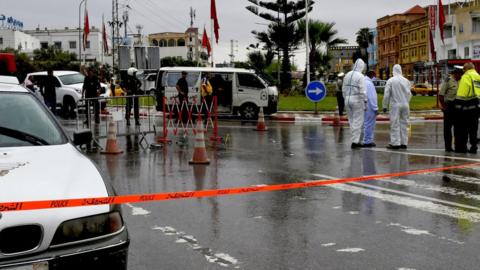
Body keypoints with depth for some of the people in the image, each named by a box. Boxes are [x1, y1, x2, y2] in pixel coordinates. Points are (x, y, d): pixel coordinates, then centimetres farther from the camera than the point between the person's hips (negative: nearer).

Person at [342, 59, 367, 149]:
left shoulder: (347, 75, 8)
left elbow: (343, 89, 12)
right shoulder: (360, 76, -12)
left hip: (348, 100, 7)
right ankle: (355, 141, -1)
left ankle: (356, 141, 19)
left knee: (352, 121, 14)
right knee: (358, 121, 0)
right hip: (357, 101, -7)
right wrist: (365, 101, -10)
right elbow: (363, 91, -17)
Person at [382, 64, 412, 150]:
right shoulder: (406, 81, 5)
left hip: (395, 105, -4)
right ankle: (404, 143, 12)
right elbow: (409, 94, 9)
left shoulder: (390, 81, -7)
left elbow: (386, 94, -7)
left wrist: (385, 106, 0)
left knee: (395, 124, -2)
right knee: (404, 124, 10)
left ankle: (395, 143, -4)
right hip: (405, 105, 4)